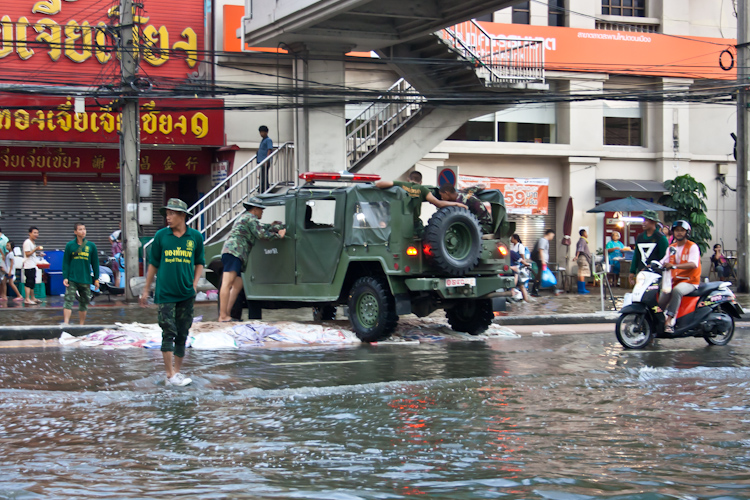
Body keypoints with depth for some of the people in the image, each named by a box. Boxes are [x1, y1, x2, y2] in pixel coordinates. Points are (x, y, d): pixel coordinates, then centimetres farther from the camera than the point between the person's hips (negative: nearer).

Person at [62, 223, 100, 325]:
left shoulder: (91, 246, 5)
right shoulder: (70, 245, 2)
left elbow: (95, 263, 10)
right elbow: (65, 262, 2)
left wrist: (96, 279, 8)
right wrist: (65, 277, -6)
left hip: (86, 279, 2)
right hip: (72, 279, -2)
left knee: (84, 303, 9)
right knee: (69, 300, -14)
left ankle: (81, 325, 20)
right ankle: (66, 323, -20)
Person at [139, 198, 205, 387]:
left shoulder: (195, 237, 3)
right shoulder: (161, 235, 1)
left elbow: (199, 263, 15)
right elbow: (153, 264, 8)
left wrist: (195, 283, 1)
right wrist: (146, 290, 10)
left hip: (186, 294, 2)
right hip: (165, 293, -2)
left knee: (182, 334, 8)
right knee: (169, 333, -7)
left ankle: (177, 371, 18)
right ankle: (170, 375, -7)